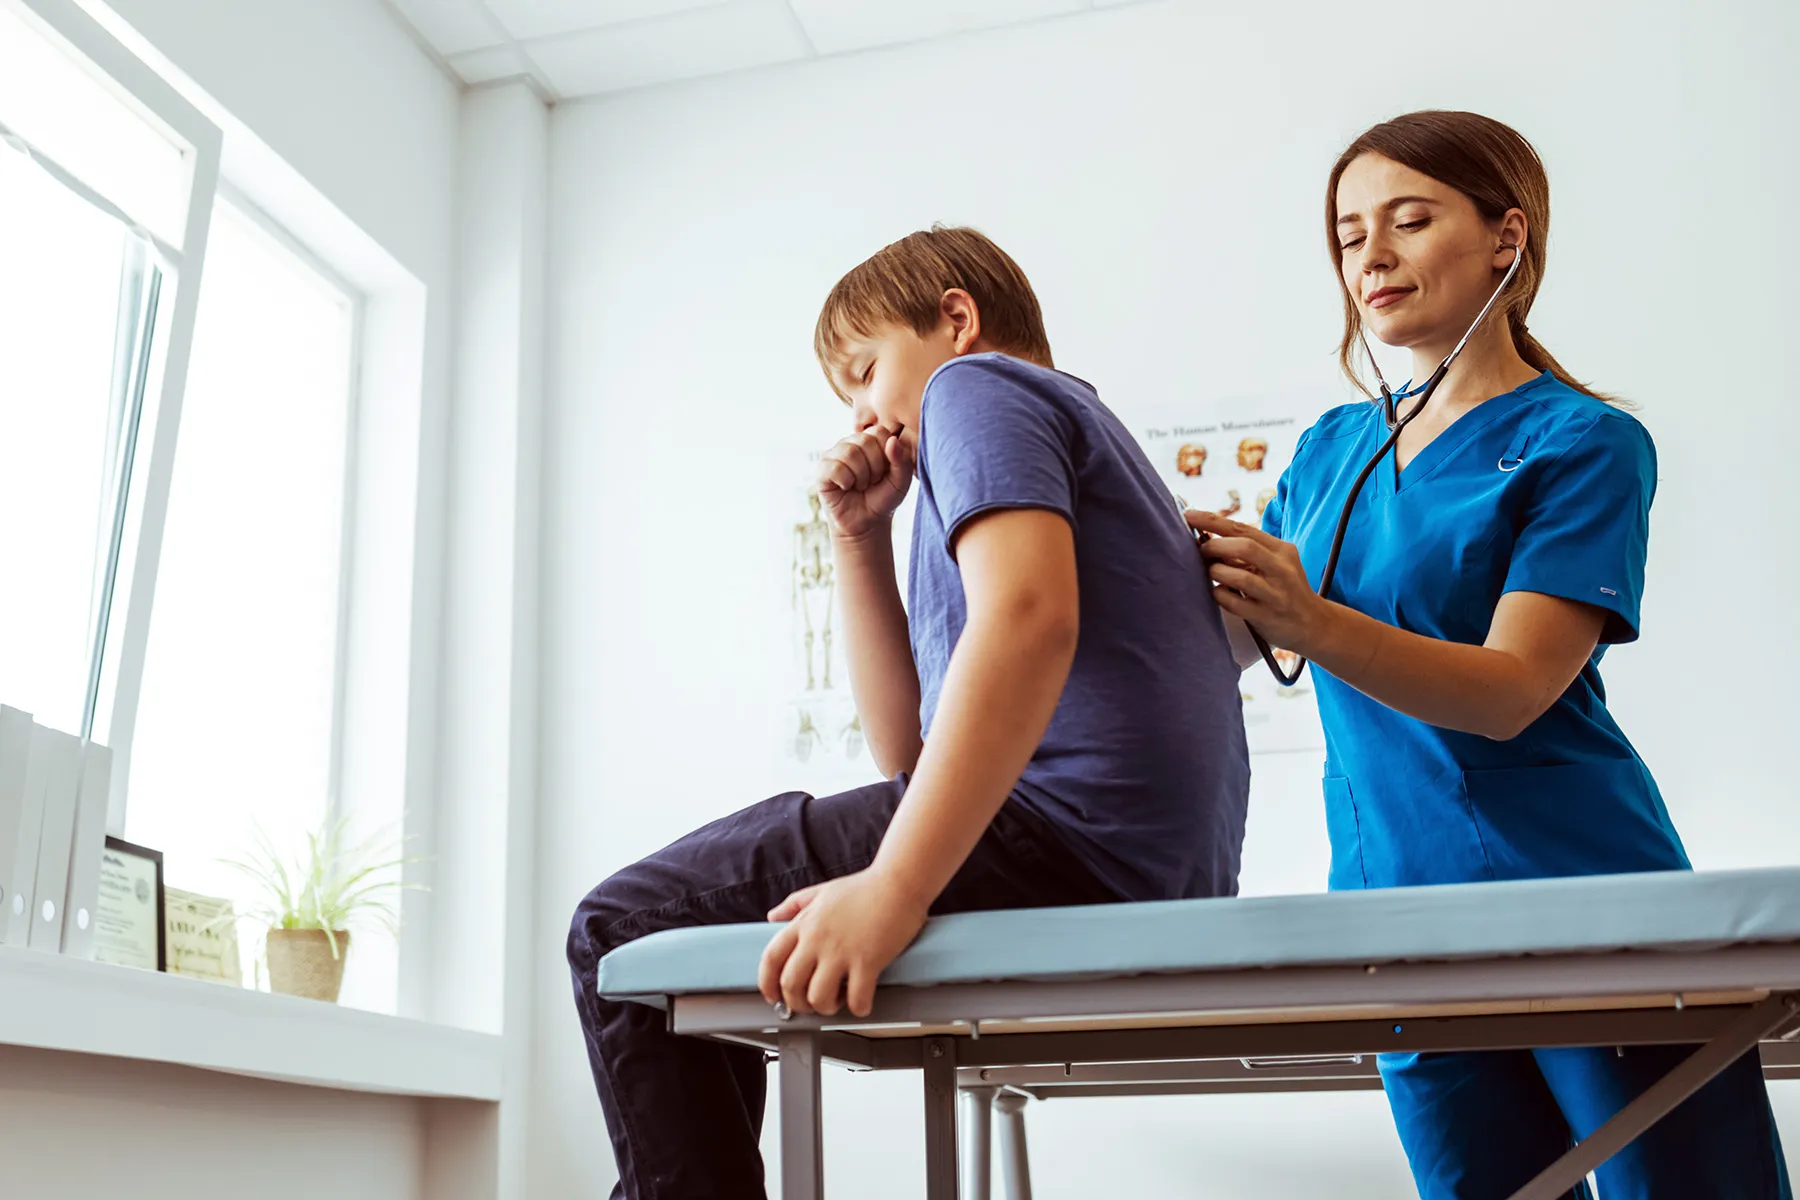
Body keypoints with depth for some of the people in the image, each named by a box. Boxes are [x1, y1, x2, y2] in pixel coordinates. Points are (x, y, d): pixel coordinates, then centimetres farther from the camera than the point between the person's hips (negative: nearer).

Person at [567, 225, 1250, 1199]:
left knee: (624, 927, -5)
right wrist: (859, 535, 20)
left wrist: (892, 888, -27)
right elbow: (916, 749, 24)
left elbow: (1029, 616, -21)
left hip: (1073, 827, -11)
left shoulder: (978, 385, 2)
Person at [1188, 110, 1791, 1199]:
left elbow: (1510, 690, -17)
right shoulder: (1331, 451, 12)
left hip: (1585, 899, -4)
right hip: (1399, 902, 5)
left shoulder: (1584, 442, -5)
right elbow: (1212, 651, 12)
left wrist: (1312, 623, -31)